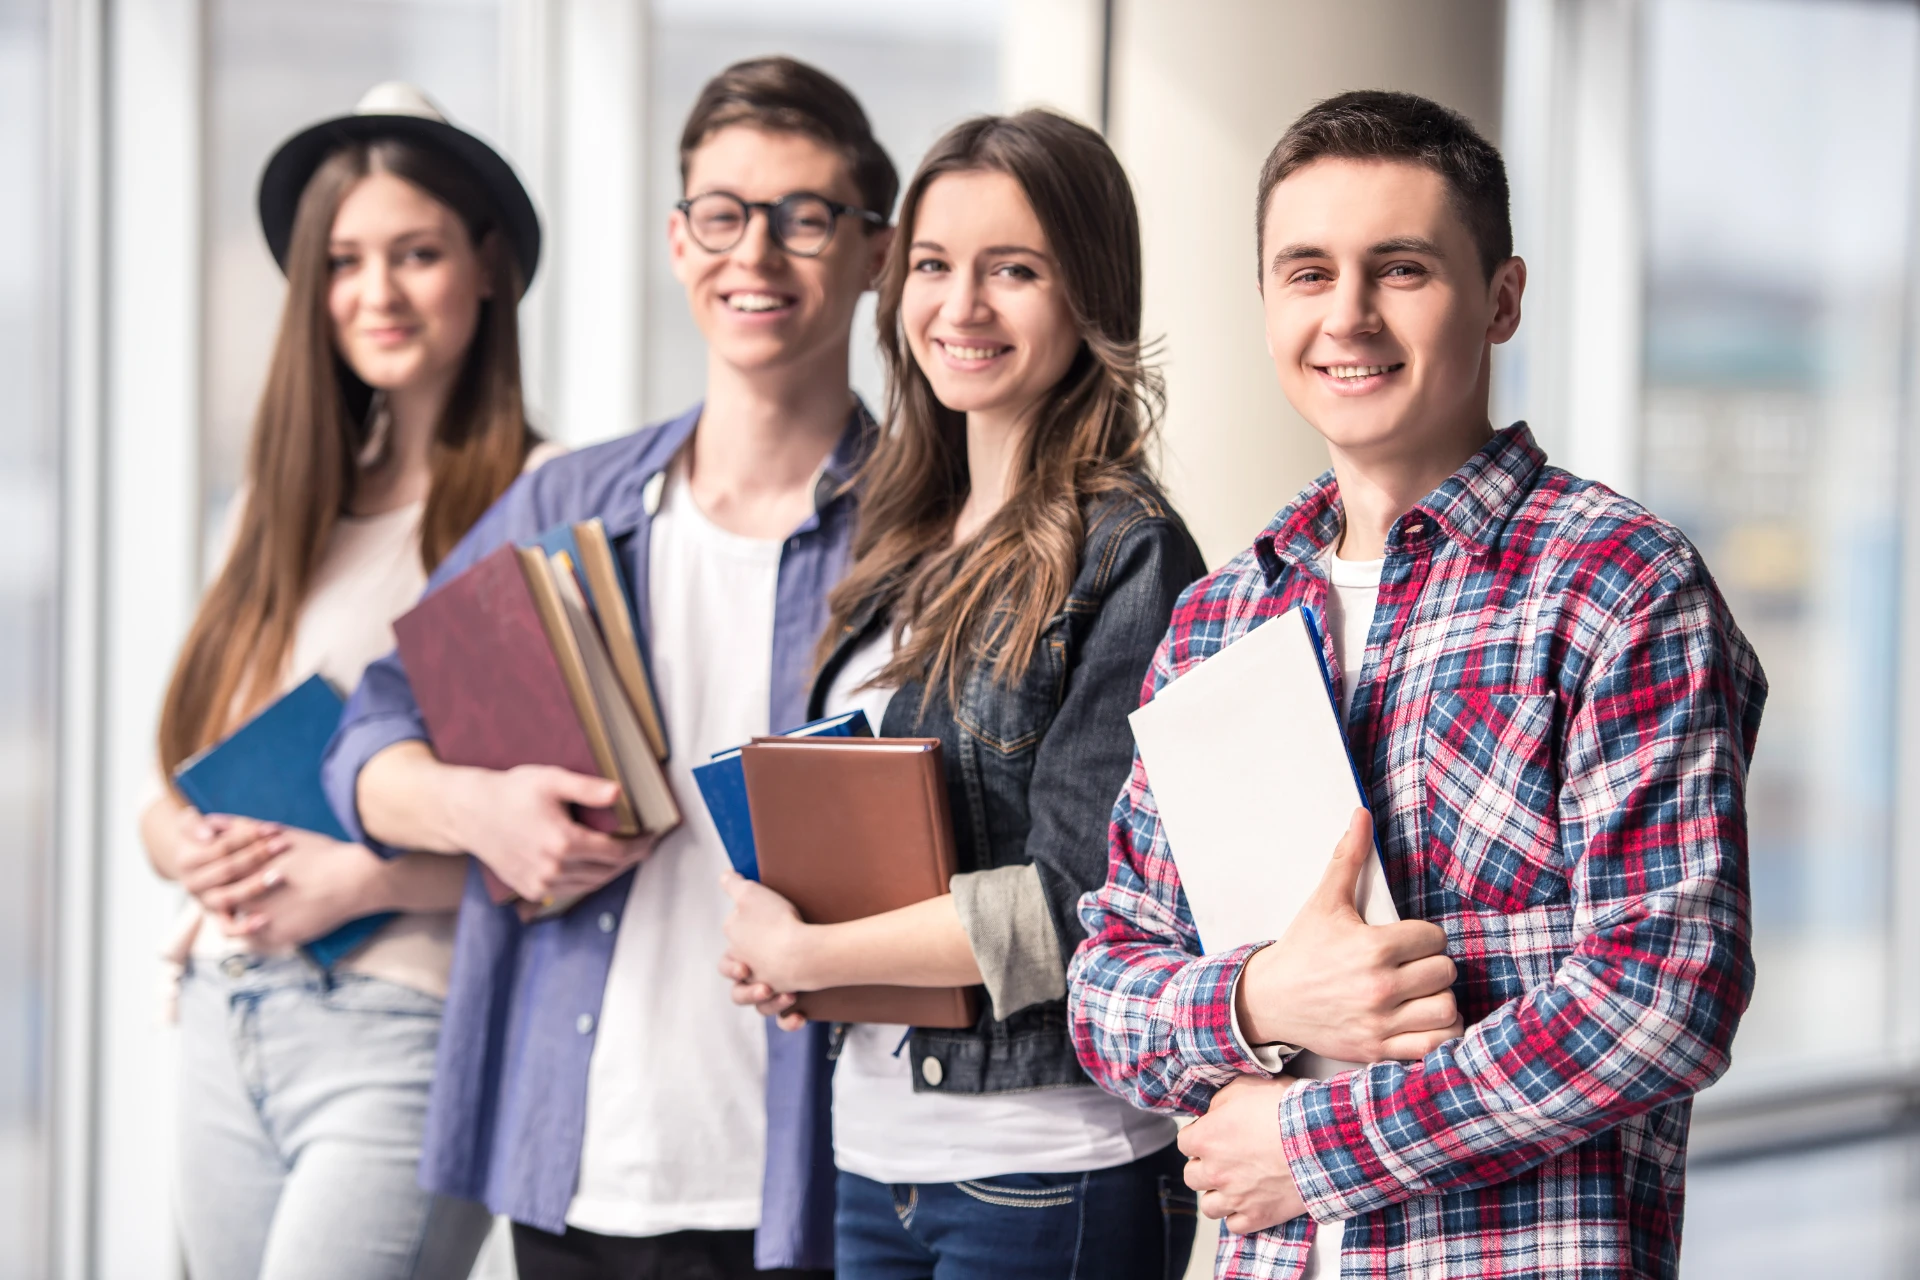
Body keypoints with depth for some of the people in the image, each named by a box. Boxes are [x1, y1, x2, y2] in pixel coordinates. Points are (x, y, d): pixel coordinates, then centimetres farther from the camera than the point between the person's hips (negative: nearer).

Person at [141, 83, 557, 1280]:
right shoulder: (274, 511, 14)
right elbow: (178, 788, 17)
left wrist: (362, 879, -16)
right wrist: (187, 847, -4)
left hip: (404, 1034, -6)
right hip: (227, 1018, 6)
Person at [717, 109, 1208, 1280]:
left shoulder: (1125, 556, -11)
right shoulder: (912, 549, 12)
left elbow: (1091, 896, -17)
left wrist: (807, 952, -10)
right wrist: (770, 936, 2)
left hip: (1047, 1173, -7)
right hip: (880, 1148, 7)